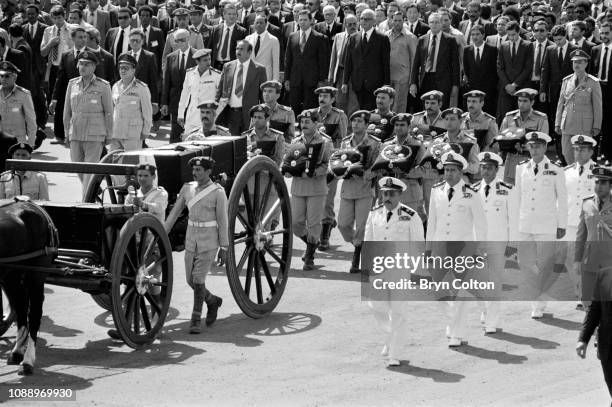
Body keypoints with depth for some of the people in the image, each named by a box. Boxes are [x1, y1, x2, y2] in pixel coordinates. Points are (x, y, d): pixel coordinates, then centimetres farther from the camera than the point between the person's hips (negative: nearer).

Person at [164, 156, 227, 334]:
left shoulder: (218, 192, -10)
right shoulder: (187, 188, 4)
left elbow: (223, 221, -9)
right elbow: (174, 213, 6)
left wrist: (223, 248, -10)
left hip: (209, 241, -6)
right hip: (191, 239, 6)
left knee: (198, 279, -12)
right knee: (190, 280, 9)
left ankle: (195, 320, -2)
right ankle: (213, 301, 36)